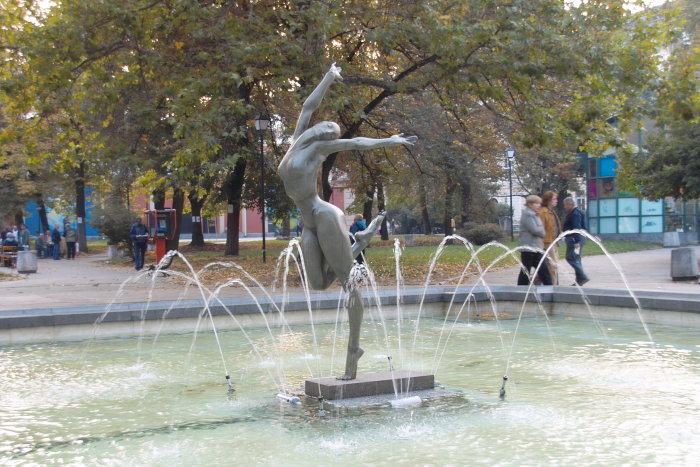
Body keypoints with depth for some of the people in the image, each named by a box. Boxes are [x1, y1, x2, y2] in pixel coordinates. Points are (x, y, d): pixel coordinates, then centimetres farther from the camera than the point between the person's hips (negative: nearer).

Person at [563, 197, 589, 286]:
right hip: (576, 239, 11)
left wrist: (576, 242, -29)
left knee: (571, 258, -11)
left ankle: (582, 277, -14)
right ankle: (579, 280, 15)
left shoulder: (575, 214, -16)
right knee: (576, 259, 13)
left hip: (574, 239, -11)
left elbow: (577, 228, -24)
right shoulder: (574, 213, 18)